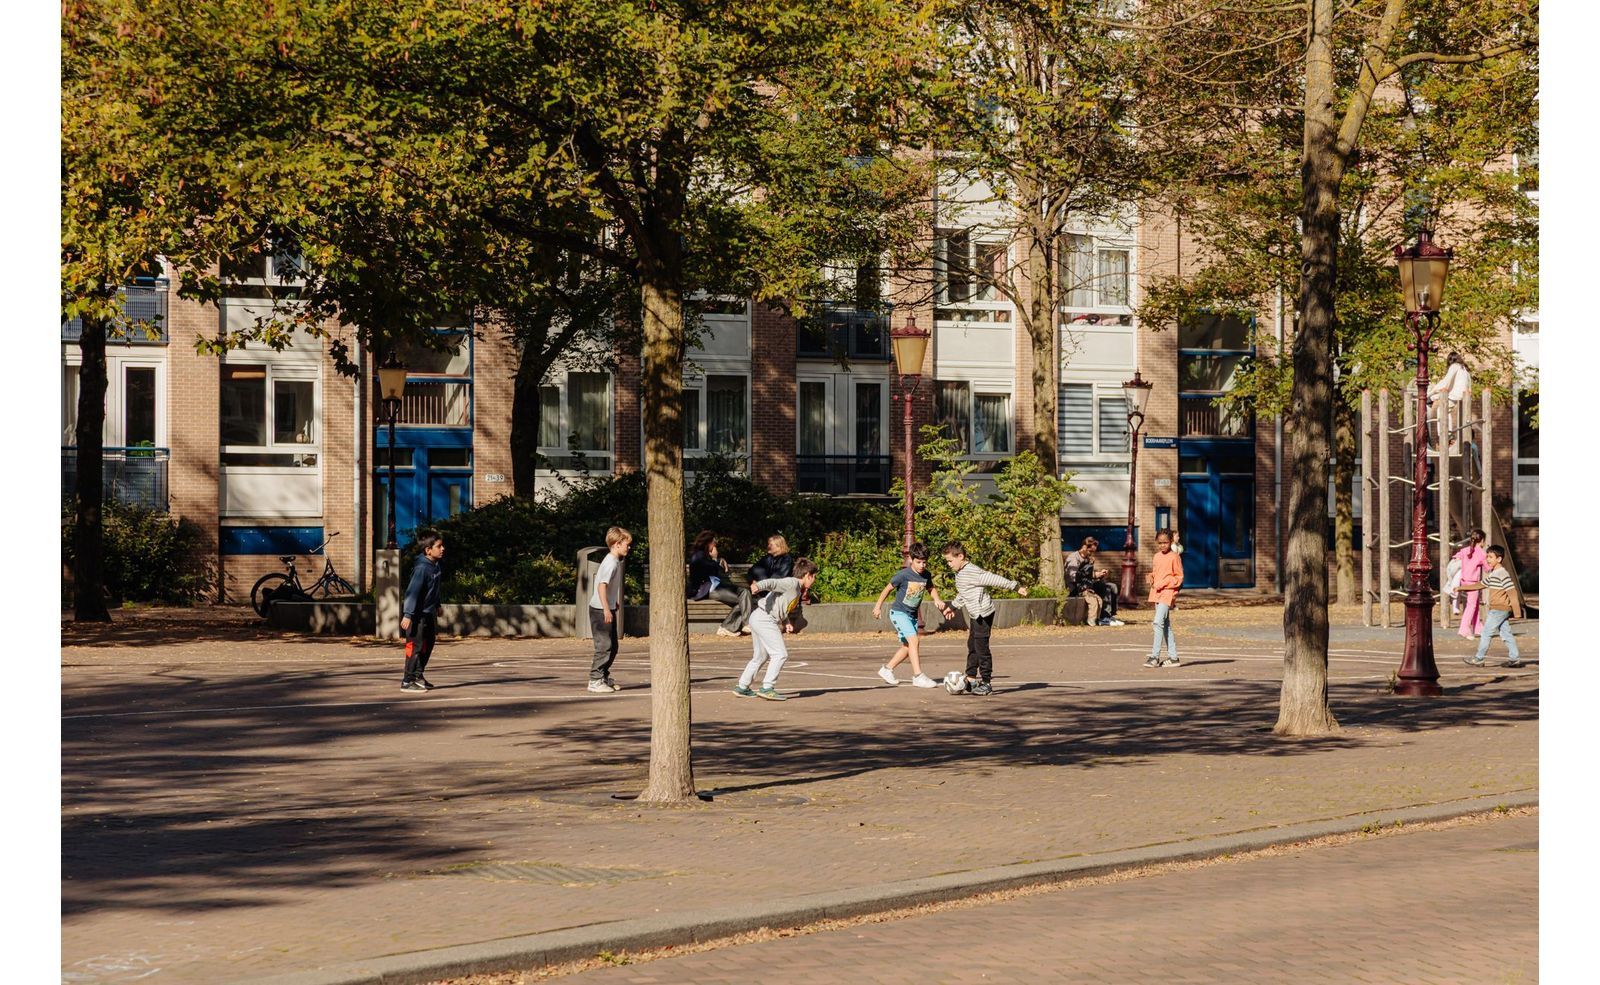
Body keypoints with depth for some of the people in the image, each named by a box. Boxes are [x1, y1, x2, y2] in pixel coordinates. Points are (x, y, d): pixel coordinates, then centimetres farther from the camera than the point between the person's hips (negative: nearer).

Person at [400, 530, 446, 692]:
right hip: (418, 615, -9)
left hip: (429, 614, 9)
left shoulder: (436, 566, 6)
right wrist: (407, 615, -30)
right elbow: (413, 591, -26)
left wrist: (437, 606, 31)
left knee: (428, 645, 15)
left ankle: (418, 676, 27)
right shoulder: (422, 568, -22)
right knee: (416, 647, -6)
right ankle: (407, 681, 0)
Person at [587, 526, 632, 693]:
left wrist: (615, 603, 31)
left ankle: (604, 678, 22)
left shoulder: (615, 561, 13)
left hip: (608, 609, 10)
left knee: (612, 647, 14)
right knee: (604, 646, -9)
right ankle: (595, 680, -6)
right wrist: (606, 609, -29)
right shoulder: (611, 563, -18)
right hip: (601, 610, -10)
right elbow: (602, 585, -26)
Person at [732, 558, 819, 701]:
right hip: (764, 618, -11)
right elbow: (772, 583, -25)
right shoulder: (791, 583, -11)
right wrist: (758, 586, -44)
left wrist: (786, 622, 9)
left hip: (757, 619, 11)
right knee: (780, 654, -13)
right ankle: (767, 688, -17)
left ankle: (742, 687, 30)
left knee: (760, 656, 21)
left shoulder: (796, 589, 19)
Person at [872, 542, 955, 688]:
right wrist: (878, 606, 1)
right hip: (899, 612, -7)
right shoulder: (903, 575, -20)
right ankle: (918, 676, -23)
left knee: (907, 647, 12)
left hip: (912, 615, 7)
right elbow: (888, 588, -6)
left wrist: (937, 600, -2)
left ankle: (887, 669, 28)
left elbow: (931, 588, 18)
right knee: (913, 640, -20)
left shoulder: (926, 575, -3)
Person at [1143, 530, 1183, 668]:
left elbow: (1179, 577, -6)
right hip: (1157, 593, 8)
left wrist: (1163, 584, -14)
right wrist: (1151, 578, 3)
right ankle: (1173, 656, 16)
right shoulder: (1156, 557, 14)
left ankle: (1155, 656, -18)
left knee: (1158, 622, -17)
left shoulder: (1174, 557, -6)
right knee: (1166, 625, 10)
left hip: (1168, 593, -8)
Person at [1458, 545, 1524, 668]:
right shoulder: (1493, 574, 14)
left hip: (1499, 609, -9)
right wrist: (1462, 588, 27)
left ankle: (1478, 659, 1)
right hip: (1497, 610, 9)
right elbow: (1480, 584, 27)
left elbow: (1512, 592, -19)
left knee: (1486, 632, -4)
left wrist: (1517, 612, -20)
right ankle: (1515, 658, 9)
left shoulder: (1503, 574, -16)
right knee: (1505, 633, 8)